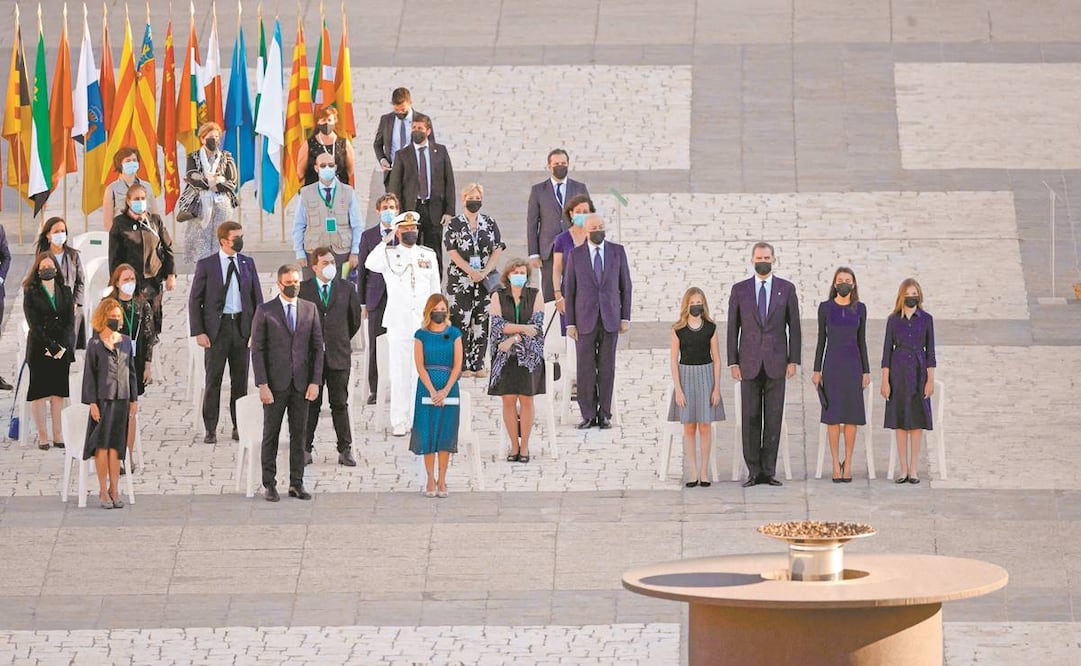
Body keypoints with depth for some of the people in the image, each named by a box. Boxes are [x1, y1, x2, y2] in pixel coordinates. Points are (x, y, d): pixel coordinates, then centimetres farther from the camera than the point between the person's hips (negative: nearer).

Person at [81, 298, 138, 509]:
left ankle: (114, 490, 10)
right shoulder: (95, 344, -2)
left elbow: (131, 371, 14)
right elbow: (89, 374, -3)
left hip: (121, 399, 3)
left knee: (116, 445, 5)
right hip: (103, 399, -3)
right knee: (102, 444, -1)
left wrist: (133, 399, 10)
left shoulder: (126, 341, 9)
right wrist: (92, 402, -9)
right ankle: (103, 491, 4)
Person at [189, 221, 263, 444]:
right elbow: (195, 300, -1)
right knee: (213, 379, 0)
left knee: (240, 379, 7)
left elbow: (257, 298, 11)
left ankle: (239, 426, 16)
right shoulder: (206, 265, -2)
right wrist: (198, 332, -9)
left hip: (242, 326, 3)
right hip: (216, 327, -3)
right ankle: (210, 429, 6)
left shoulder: (248, 263, 8)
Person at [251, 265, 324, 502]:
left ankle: (297, 483, 10)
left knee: (299, 435, 5)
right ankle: (270, 485, 8)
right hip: (275, 384, -2)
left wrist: (315, 381, -1)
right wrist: (262, 384, -11)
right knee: (271, 435, 3)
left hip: (302, 383, 2)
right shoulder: (265, 311, -1)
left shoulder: (310, 309, 8)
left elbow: (318, 347, 8)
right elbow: (257, 349, -3)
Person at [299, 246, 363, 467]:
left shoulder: (346, 288, 4)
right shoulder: (303, 289, -1)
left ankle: (345, 450, 9)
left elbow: (355, 318, 15)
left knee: (340, 404, 5)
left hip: (338, 355, 1)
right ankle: (305, 449, 10)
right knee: (311, 404, 5)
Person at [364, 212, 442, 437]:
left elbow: (435, 290, 15)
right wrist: (387, 241, -17)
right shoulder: (389, 255, 2)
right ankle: (399, 421, 3)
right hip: (398, 323, -2)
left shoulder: (428, 256, 11)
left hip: (423, 322, 2)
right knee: (399, 372, -1)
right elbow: (370, 264, -21)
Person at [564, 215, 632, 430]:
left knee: (607, 367, 2)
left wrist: (626, 317, 1)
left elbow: (625, 285, 6)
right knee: (585, 368, -1)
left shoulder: (617, 251, 2)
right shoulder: (575, 255, 0)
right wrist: (570, 323, -2)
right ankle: (588, 415, 6)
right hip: (585, 319, -1)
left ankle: (604, 414, 9)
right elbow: (569, 290, 3)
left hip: (610, 319, 1)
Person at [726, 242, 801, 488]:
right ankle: (753, 472, 3)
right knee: (750, 419, 0)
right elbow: (733, 328, 4)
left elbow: (794, 327, 4)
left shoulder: (786, 289, 4)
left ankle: (769, 471, 5)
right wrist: (733, 363, -2)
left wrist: (793, 360, -3)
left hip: (776, 363, 0)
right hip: (749, 363, 0)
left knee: (773, 418, 1)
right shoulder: (739, 290, 4)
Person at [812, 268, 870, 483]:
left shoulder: (860, 308, 4)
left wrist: (866, 371, 2)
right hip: (832, 364, -1)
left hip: (853, 365, 1)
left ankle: (848, 464, 9)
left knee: (852, 416, -1)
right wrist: (817, 371, -1)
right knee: (833, 416, -2)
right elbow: (821, 340, 3)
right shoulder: (825, 307, 1)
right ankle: (836, 465, 5)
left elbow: (861, 341, 6)